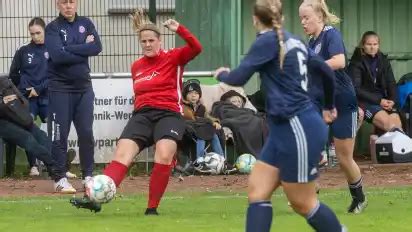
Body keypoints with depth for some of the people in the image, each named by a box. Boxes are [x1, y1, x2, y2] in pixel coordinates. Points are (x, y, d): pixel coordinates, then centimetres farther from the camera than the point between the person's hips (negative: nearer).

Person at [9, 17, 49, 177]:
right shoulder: (23, 51, 7)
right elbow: (13, 75, 14)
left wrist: (39, 89, -11)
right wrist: (25, 88, 5)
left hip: (46, 96, -1)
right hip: (27, 98, 1)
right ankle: (33, 166, -4)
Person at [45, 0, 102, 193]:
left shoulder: (86, 24, 9)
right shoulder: (53, 28, -4)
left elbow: (97, 47, -7)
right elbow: (58, 56, -19)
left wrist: (69, 49, -13)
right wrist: (83, 49, -12)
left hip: (83, 87, 4)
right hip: (60, 88, -4)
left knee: (86, 133, 5)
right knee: (59, 135, -2)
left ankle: (88, 176, 13)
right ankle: (60, 179, 3)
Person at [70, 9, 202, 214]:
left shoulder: (173, 58, 3)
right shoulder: (136, 67, 17)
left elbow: (196, 48, -14)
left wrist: (179, 29, -24)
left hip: (169, 114, -4)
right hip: (142, 114, 4)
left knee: (164, 156, -29)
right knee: (122, 154, -17)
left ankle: (152, 208, -16)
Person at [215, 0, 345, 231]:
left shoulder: (268, 40, -11)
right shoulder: (294, 41, 12)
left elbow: (239, 78, -7)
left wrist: (223, 74, 18)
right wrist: (328, 106, 40)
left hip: (297, 129, -9)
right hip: (285, 128, 9)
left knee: (303, 203, 1)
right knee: (257, 192, 3)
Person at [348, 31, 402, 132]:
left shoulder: (384, 61, 12)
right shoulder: (357, 62, -4)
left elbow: (392, 84, 10)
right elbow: (356, 89, -11)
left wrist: (392, 100, -12)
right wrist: (378, 101, -18)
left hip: (383, 100, 4)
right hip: (364, 101, -4)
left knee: (398, 125, -21)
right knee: (388, 124, -27)